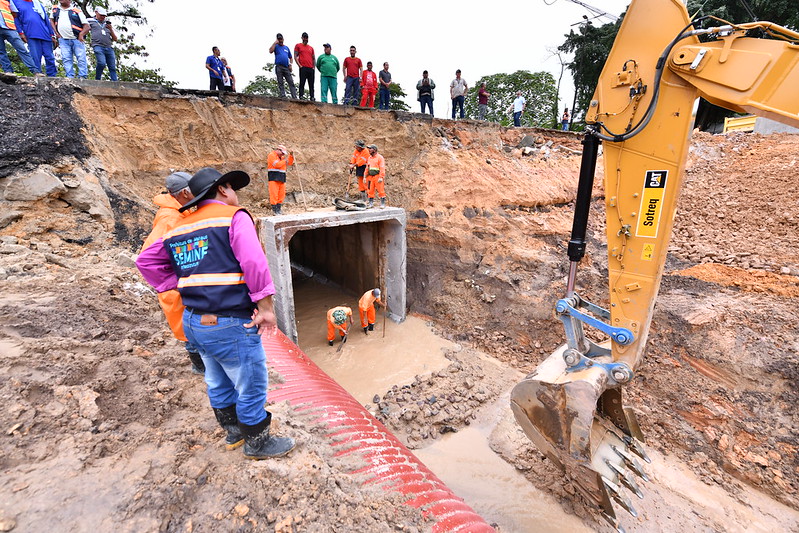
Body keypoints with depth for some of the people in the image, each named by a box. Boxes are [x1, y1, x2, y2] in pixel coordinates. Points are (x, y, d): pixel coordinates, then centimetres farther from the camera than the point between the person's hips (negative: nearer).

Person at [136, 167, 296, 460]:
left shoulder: (179, 228, 13)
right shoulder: (233, 217, -10)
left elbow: (146, 261, 20)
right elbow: (254, 262, -23)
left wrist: (178, 285, 13)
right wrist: (266, 307, -20)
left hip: (193, 322, 9)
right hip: (230, 325, -8)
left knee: (219, 383, 25)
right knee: (252, 386, 10)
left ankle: (233, 431, 45)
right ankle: (257, 443, 28)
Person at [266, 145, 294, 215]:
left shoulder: (282, 157, 19)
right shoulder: (272, 155, -5)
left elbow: (290, 163, 22)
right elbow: (277, 164, -17)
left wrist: (291, 156, 7)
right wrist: (284, 160, -9)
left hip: (281, 178, 8)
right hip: (274, 178, -8)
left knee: (281, 194, 6)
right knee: (274, 194, -9)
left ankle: (278, 209, 14)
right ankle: (274, 210, -4)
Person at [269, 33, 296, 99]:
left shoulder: (286, 47, 22)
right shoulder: (276, 46, 12)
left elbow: (290, 57, 24)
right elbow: (270, 51, -7)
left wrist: (290, 65, 7)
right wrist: (275, 43, -4)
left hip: (286, 67, 2)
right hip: (279, 67, -2)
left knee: (291, 82, -8)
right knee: (280, 83, -5)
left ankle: (294, 97, -14)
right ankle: (283, 96, -7)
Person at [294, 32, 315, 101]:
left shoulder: (311, 48, 21)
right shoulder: (298, 45, 11)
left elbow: (314, 58, 22)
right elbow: (295, 56, 4)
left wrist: (313, 66, 7)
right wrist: (299, 65, -8)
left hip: (311, 68, 4)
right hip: (303, 68, -4)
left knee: (311, 84, 0)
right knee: (302, 83, -8)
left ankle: (312, 97, 0)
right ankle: (301, 96, -10)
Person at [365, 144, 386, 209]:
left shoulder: (380, 157, -5)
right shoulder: (369, 158, 17)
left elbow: (382, 168, -12)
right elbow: (367, 168, 21)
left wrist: (381, 177, -20)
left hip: (377, 176, -6)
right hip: (370, 177, 7)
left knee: (381, 190, -6)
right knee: (370, 191, 6)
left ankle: (383, 204, 0)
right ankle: (371, 203, 13)